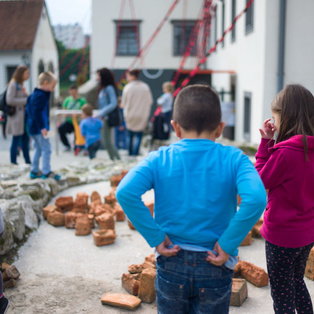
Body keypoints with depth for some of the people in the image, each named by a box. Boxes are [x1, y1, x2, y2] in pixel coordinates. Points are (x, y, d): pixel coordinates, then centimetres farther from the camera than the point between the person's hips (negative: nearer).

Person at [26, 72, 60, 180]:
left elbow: (28, 111, 21)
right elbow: (37, 113, -25)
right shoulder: (41, 96, -17)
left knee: (38, 149, 18)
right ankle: (46, 172, -2)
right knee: (46, 149, -5)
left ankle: (34, 171, 23)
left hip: (33, 128, 10)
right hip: (39, 129, -10)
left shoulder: (33, 95, 15)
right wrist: (42, 127, -26)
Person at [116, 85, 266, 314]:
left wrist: (156, 237, -14)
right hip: (214, 268, -1)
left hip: (171, 265, 1)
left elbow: (125, 192, -22)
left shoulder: (160, 159, -7)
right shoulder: (233, 159, -9)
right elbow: (256, 198, -26)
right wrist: (228, 244, -17)